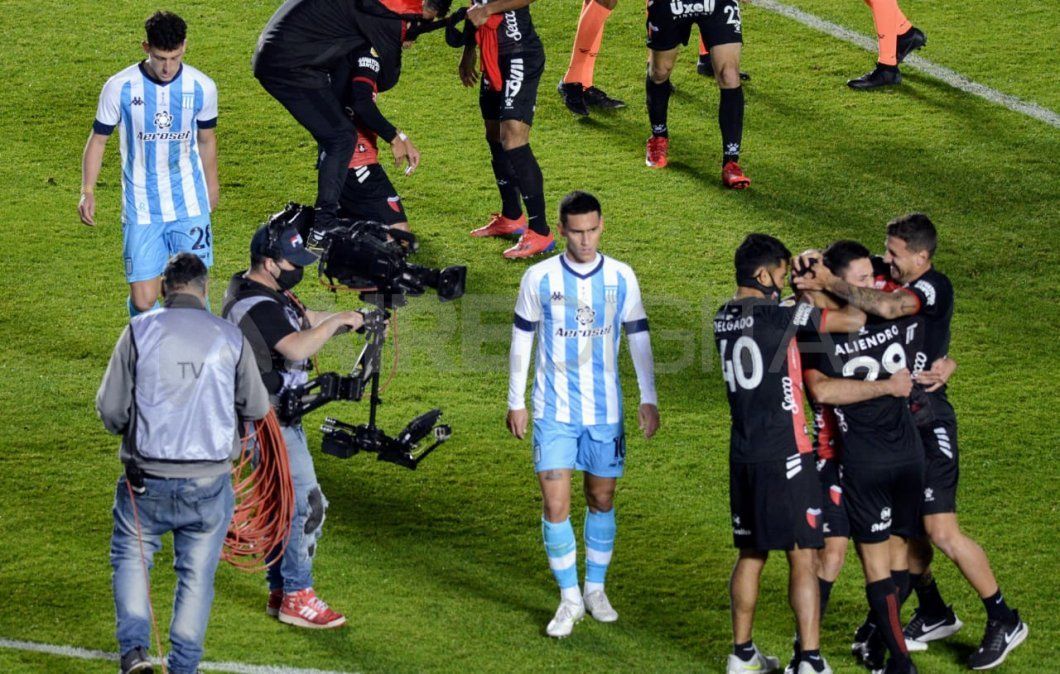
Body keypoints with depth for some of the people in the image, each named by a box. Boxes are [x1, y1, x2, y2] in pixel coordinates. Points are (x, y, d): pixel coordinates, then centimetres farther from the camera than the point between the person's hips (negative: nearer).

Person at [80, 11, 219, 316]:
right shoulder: (120, 88, -10)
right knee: (143, 301, -6)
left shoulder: (202, 88, -5)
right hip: (141, 209, -1)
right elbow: (98, 139, 1)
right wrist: (87, 191, -9)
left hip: (190, 206, 1)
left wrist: (212, 186, 25)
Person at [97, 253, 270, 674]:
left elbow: (110, 408, -4)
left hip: (147, 479, -1)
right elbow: (257, 409, 7)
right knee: (197, 574, 14)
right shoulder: (230, 339, -2)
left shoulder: (139, 331, -6)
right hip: (210, 482, 1)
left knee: (130, 557, 18)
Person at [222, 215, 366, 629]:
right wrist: (338, 321, -24)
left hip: (277, 414, 11)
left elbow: (305, 322, 17)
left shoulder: (266, 292, 10)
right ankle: (297, 598, -5)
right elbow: (297, 347, -35)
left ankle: (280, 592, 23)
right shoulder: (257, 306, -23)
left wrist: (358, 318, 4)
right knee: (305, 503, -10)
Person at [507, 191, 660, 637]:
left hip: (605, 411, 1)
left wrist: (649, 399, 2)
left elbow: (638, 339, 6)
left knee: (602, 501, 10)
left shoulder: (622, 278, -1)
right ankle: (569, 599, 5)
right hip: (554, 411, -1)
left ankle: (595, 590, 27)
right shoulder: (539, 278, -5)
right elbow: (522, 340, 4)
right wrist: (516, 402, 5)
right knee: (555, 506, -7)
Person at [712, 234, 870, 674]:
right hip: (785, 456, -7)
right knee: (802, 556, -3)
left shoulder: (724, 319, 8)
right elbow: (854, 321, -16)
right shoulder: (776, 315, -15)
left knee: (751, 553, 17)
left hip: (743, 456, 7)